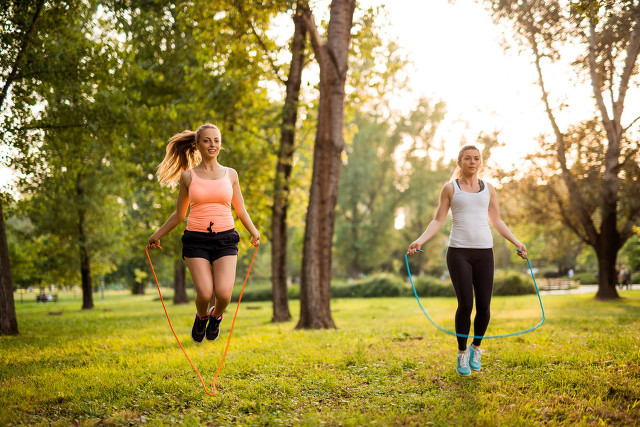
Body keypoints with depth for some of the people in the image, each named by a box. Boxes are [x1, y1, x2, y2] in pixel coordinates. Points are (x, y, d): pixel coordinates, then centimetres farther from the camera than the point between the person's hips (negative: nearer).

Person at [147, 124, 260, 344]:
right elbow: (179, 214, 16)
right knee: (205, 293, -16)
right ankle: (201, 317, 22)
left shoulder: (230, 174, 10)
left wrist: (254, 232, -2)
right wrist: (158, 234, 13)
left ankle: (216, 317, 22)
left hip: (225, 239, 1)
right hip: (196, 240, -1)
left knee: (223, 294, -16)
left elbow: (241, 210, 15)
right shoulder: (188, 176, 6)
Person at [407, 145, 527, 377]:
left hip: (484, 252, 3)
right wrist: (420, 240, -12)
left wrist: (516, 242, 11)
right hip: (459, 252, -3)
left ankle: (476, 348, 25)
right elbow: (438, 220, 2)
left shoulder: (488, 188, 12)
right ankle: (462, 354, 11)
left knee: (484, 305, -1)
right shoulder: (450, 188, 5)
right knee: (465, 305, -9)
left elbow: (497, 221, 18)